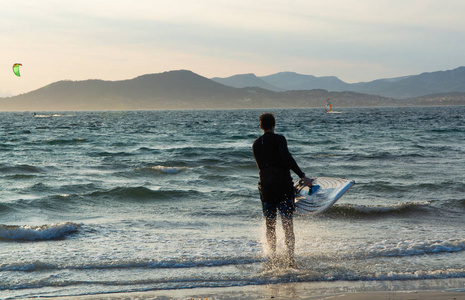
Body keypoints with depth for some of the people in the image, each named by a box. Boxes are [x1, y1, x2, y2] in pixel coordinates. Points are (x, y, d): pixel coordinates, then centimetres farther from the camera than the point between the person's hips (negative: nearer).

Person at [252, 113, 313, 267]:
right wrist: (302, 176, -22)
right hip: (284, 185, -3)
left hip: (265, 185, 3)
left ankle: (273, 255, 4)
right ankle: (290, 257, -10)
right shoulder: (279, 139, -4)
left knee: (270, 226, 14)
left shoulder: (256, 144, 11)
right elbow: (286, 156, -21)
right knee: (288, 225, 0)